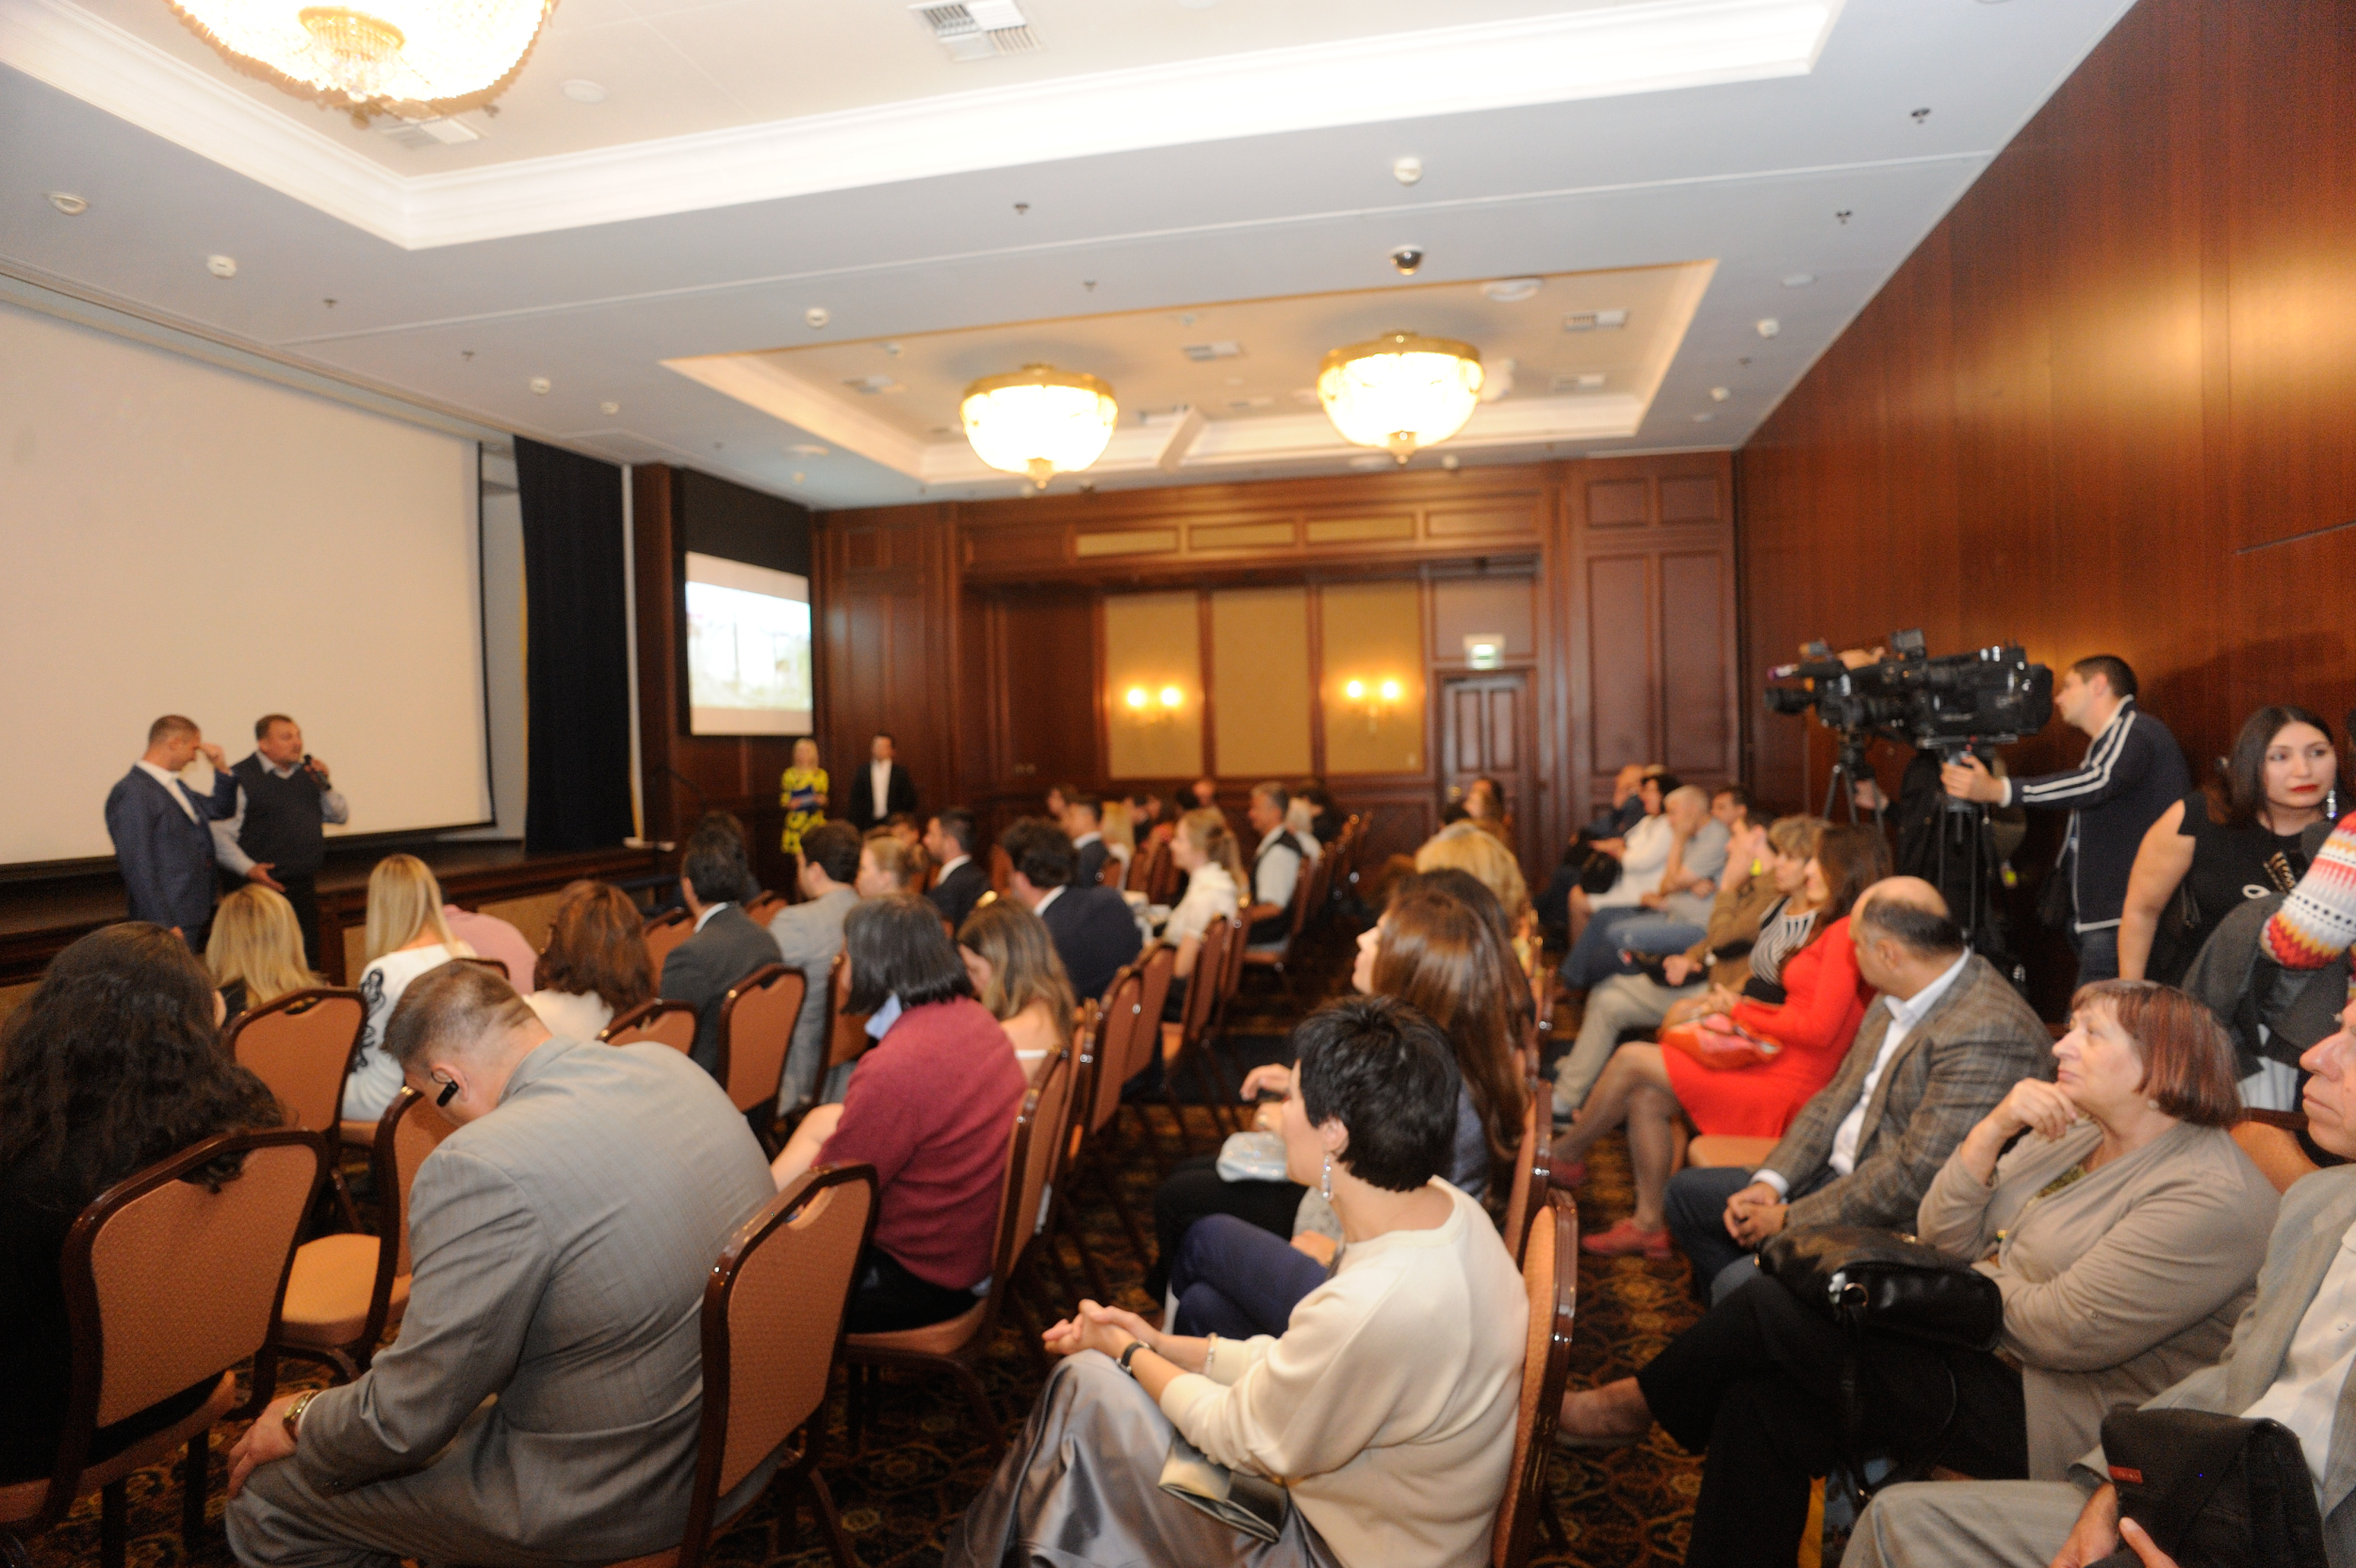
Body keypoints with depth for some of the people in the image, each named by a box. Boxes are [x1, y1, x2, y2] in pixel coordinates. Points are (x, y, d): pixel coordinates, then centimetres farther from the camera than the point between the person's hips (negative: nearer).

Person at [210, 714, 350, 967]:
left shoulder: (308, 773, 13)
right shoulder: (242, 778, -7)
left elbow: (341, 816, 14)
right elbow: (220, 833, -11)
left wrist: (325, 785, -2)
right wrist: (248, 869, -18)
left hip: (306, 887, 6)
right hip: (267, 887, -6)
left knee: (309, 960, 11)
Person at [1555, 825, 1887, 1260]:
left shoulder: (1846, 931, -15)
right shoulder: (1841, 930, 14)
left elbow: (1819, 1028, -20)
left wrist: (1742, 1012, -6)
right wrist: (1737, 1009, 5)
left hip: (1787, 1093, -9)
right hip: (1779, 1073, 9)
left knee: (1632, 1060, -5)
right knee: (1646, 1098, 5)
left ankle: (1565, 1152, 16)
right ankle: (1649, 1224, 13)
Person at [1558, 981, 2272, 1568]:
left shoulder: (2212, 1197, -17)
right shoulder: (2073, 1132, 10)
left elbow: (2056, 1331, -23)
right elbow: (1942, 1236, 4)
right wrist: (1992, 1130, -9)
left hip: (2047, 1421, -8)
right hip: (1978, 1355, 8)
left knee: (1770, 1308, -17)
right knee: (1760, 1400, -11)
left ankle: (1636, 1406, 6)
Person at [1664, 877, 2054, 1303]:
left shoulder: (1986, 1034, -27)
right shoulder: (1899, 998, 5)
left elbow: (1914, 1177, -28)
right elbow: (1838, 1096, 11)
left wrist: (1790, 1218, -19)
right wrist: (1770, 1181, -2)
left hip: (1901, 1224, -10)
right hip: (1837, 1173, 10)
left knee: (1741, 1281, -24)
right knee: (1686, 1191, 14)